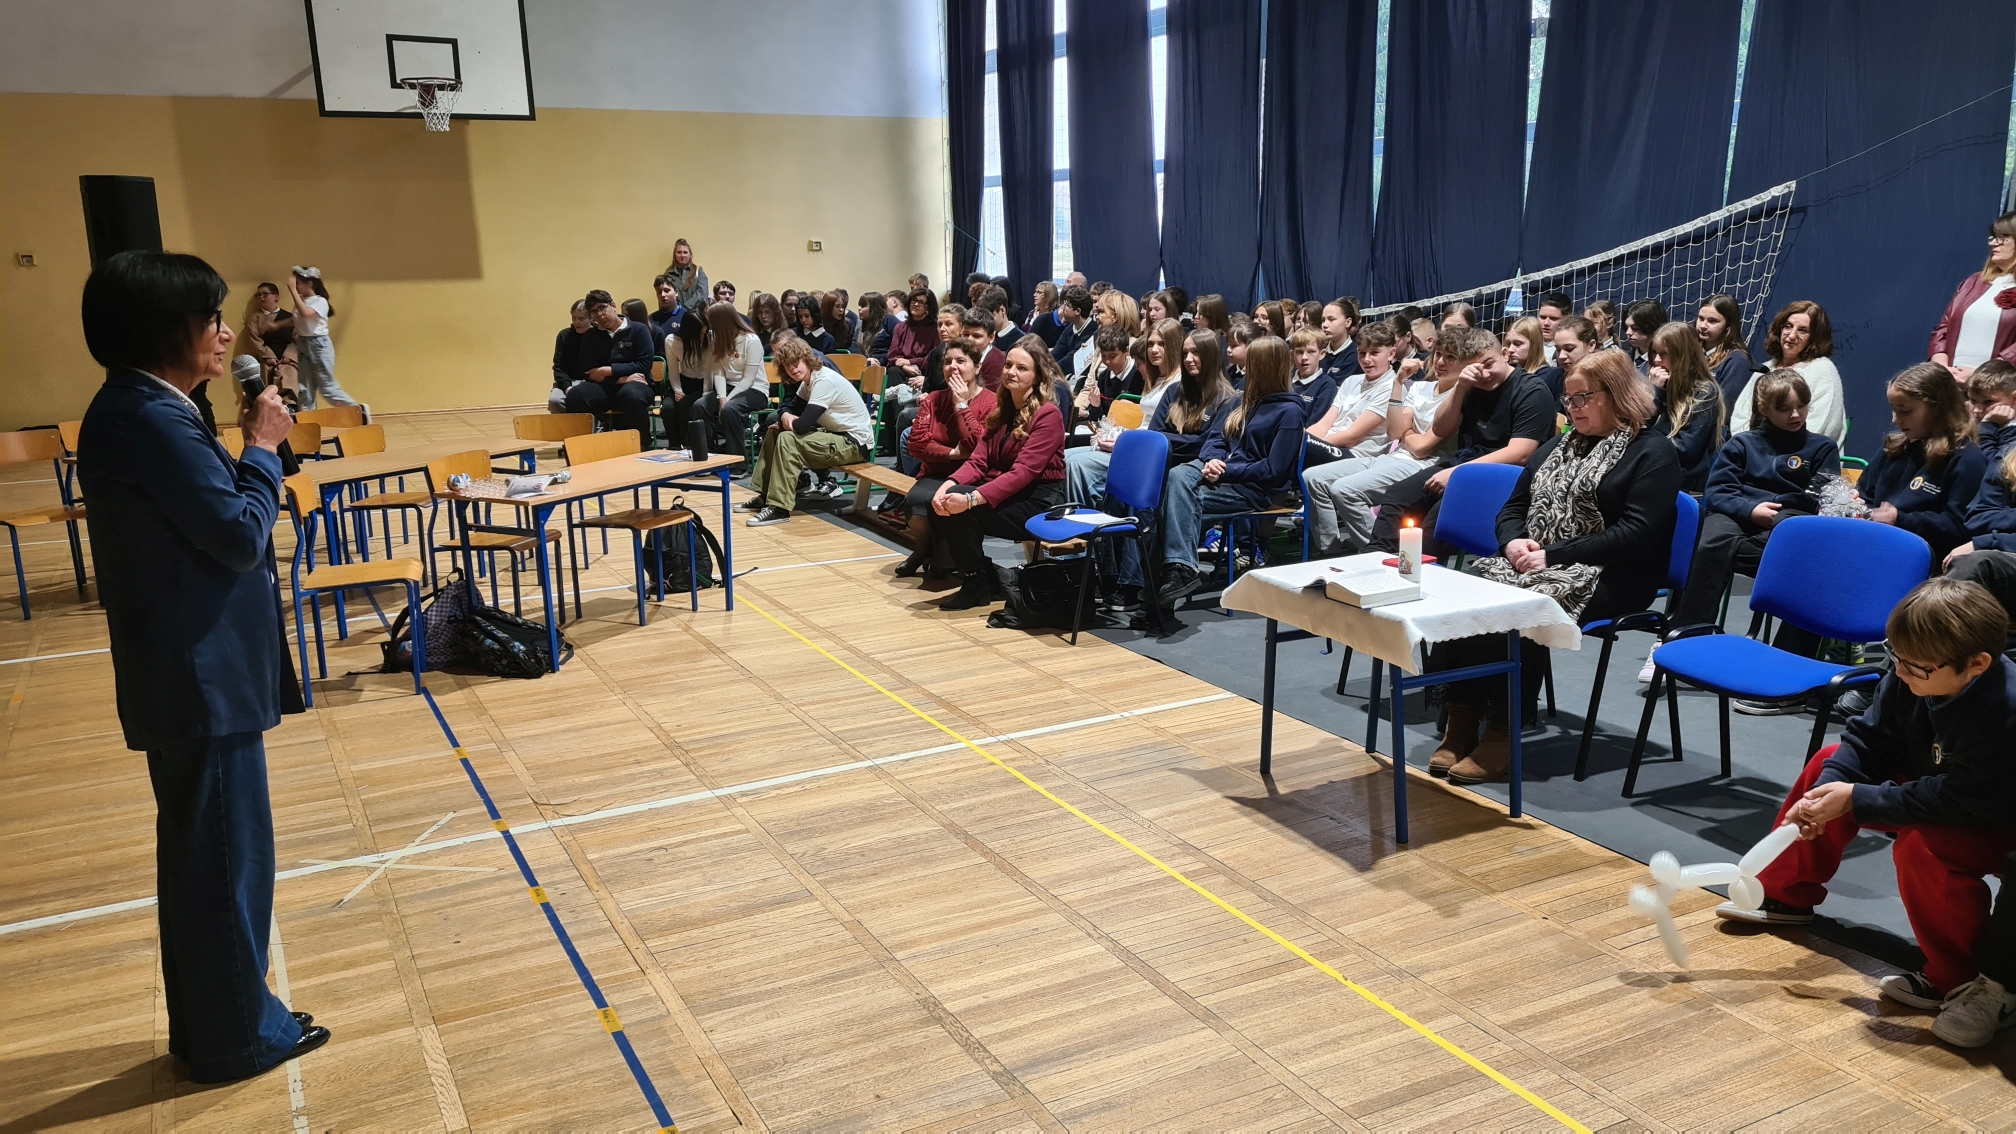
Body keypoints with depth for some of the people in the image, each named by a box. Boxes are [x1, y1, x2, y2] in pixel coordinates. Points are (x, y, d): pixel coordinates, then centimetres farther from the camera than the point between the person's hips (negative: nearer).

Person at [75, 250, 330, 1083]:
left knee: (202, 851, 19)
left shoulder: (139, 410, 11)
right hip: (203, 676, -11)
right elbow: (241, 535, -20)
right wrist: (263, 447, -11)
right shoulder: (151, 420, -21)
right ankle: (236, 1037, 17)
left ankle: (208, 1023, 32)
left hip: (185, 671, 11)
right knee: (226, 853, 2)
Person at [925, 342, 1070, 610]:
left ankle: (977, 586, -7)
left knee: (958, 507, -26)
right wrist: (948, 485, -18)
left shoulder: (1048, 415, -12)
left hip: (1037, 503, -7)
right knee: (943, 502, -16)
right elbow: (978, 461, 3)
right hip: (1004, 494, 8)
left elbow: (1023, 471, -23)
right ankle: (985, 578, -3)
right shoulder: (1001, 410, 12)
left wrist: (972, 499, -34)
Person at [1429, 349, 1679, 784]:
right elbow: (1512, 508, 23)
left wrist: (1553, 554, -17)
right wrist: (1513, 541, -2)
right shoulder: (1559, 445, 24)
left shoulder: (1651, 451, 1)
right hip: (1527, 563, 6)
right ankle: (1460, 723, -23)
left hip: (1605, 579, -6)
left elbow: (1636, 534, -12)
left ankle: (1501, 733, -24)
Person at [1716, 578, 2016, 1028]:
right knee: (1829, 762, 4)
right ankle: (1785, 897, 14)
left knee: (1919, 845, -36)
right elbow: (1867, 738, -6)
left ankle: (1955, 978, -16)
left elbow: (1955, 799, -35)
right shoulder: (1911, 679, -16)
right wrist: (1826, 790, -22)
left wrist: (1855, 799, -32)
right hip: (1932, 786, 8)